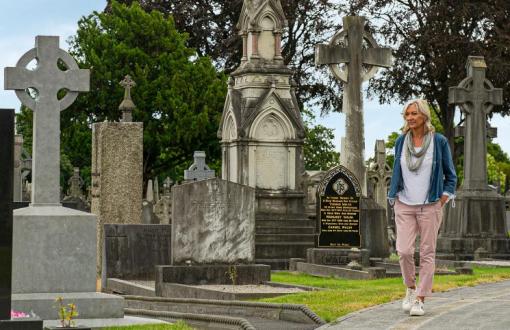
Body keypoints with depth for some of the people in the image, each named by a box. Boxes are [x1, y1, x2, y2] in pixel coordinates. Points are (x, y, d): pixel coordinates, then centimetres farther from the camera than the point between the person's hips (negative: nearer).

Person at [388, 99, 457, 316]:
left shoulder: (439, 142, -3)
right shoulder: (401, 142, 5)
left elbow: (450, 176, 4)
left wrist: (441, 203, -3)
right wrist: (394, 201, 8)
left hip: (430, 206, -2)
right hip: (404, 206, 2)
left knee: (427, 253, -1)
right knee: (404, 251, -8)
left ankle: (420, 300, 5)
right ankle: (410, 288, 16)